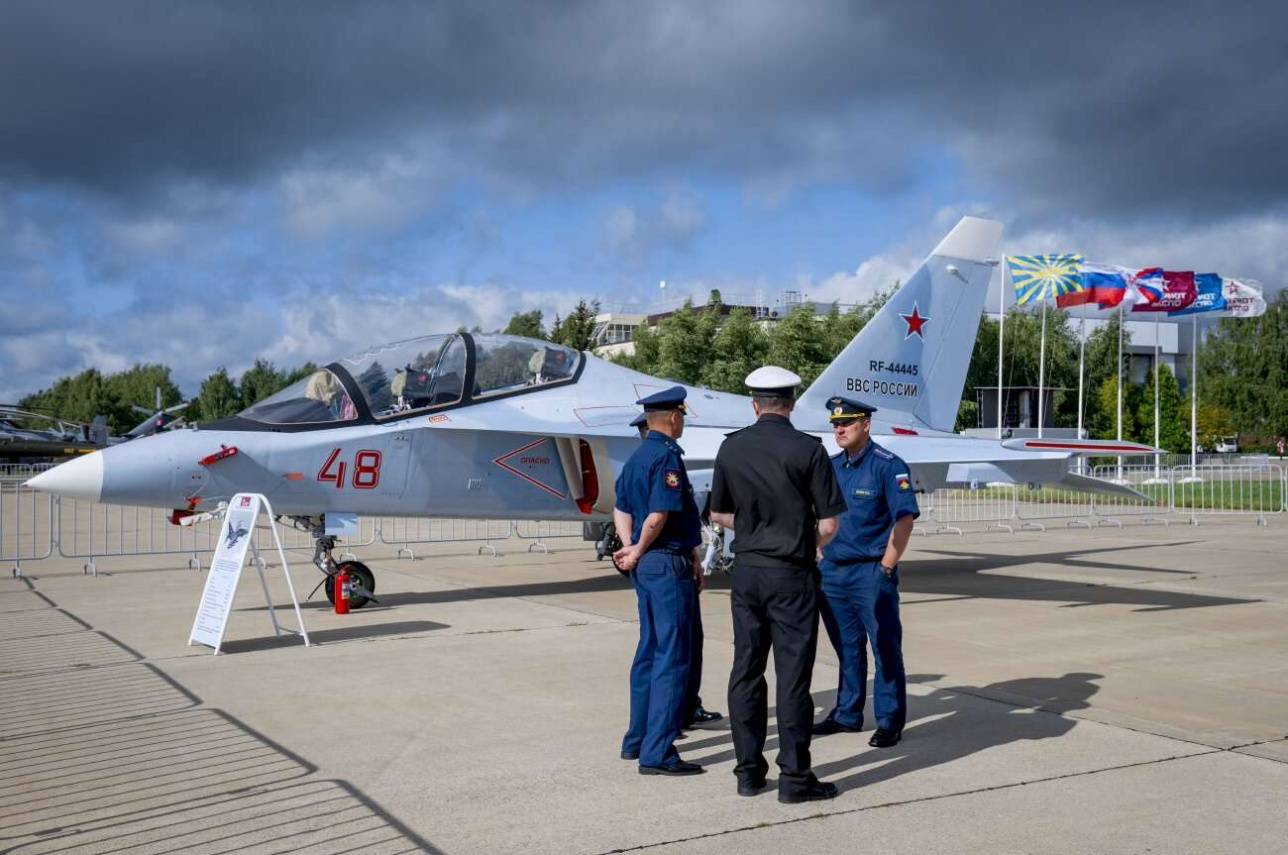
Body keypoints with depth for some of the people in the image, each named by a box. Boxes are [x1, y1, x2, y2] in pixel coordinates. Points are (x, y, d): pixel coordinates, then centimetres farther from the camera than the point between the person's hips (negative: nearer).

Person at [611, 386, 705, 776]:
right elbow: (659, 515, -21)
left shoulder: (636, 458, 13)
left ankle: (637, 740, 25)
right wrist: (638, 551, -8)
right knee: (672, 657, -5)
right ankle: (657, 753, -4)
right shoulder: (667, 457, -15)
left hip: (646, 564, 10)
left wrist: (631, 547, 3)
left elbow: (621, 508, 14)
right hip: (668, 564, -9)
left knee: (649, 652, 17)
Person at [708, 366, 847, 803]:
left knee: (746, 670, 10)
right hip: (791, 574, -4)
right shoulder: (808, 449, -10)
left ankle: (748, 771, 17)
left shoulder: (731, 447, 2)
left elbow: (719, 514, 11)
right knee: (793, 675, 1)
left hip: (747, 571, 4)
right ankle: (794, 776, 5)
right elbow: (828, 525, -9)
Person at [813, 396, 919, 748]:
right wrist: (823, 556, 11)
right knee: (847, 648, 15)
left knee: (885, 648, 0)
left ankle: (890, 721, 8)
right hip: (832, 571, 6)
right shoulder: (831, 467, 11)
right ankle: (847, 714, 25)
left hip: (872, 573, -6)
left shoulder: (888, 466, -9)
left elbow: (904, 519, -12)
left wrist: (886, 567, -13)